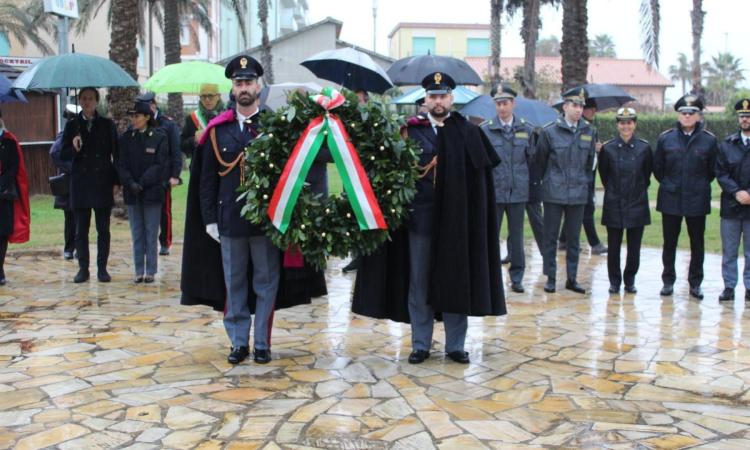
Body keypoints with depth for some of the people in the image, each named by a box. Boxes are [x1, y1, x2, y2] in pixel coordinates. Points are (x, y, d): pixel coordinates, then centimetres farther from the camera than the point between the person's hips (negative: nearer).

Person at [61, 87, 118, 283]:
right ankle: (83, 269, 12)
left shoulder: (107, 124, 4)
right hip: (80, 184, 1)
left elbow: (116, 154, 4)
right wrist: (74, 149, -16)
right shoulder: (72, 125, 6)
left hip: (103, 184, -1)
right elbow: (63, 155, 6)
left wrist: (115, 181, -2)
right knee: (81, 230, 4)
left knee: (103, 229, 3)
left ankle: (102, 268, 11)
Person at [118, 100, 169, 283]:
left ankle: (150, 271, 9)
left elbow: (160, 165, -7)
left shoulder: (159, 137, -3)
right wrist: (130, 183, -13)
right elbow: (121, 164, 3)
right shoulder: (126, 138, 6)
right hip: (132, 193, 3)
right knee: (137, 234, 7)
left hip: (152, 191, -3)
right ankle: (139, 271, 13)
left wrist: (142, 183, -14)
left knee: (151, 233, 2)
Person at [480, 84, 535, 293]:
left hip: (518, 192, 2)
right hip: (493, 192, -2)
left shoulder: (526, 130, 6)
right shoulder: (485, 130, -1)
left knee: (517, 235, 9)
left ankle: (517, 277, 19)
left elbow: (531, 159, 12)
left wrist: (529, 184, 9)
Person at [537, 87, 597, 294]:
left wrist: (583, 181, 16)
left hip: (578, 194, 3)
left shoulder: (589, 132, 5)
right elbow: (540, 161, 6)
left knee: (574, 238, 9)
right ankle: (550, 277, 13)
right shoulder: (549, 131, -4)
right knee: (550, 237, 3)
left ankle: (572, 278, 17)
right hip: (554, 193, -3)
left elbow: (589, 162, 17)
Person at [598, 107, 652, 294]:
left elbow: (647, 173, 10)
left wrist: (639, 190, 13)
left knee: (634, 247, 6)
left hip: (637, 203, 1)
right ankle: (614, 281, 16)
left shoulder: (644, 147, -1)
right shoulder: (607, 148, -3)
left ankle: (630, 280, 19)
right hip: (614, 205, -1)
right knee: (614, 246, 4)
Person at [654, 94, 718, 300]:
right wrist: (669, 185, 8)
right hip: (670, 200, 1)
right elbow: (657, 168, 8)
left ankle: (695, 283, 19)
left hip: (697, 201, 0)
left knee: (697, 244, 8)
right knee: (669, 243, 8)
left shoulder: (709, 140, -3)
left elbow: (713, 171, 6)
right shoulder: (665, 138, -1)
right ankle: (668, 281, 20)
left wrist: (700, 186, 6)